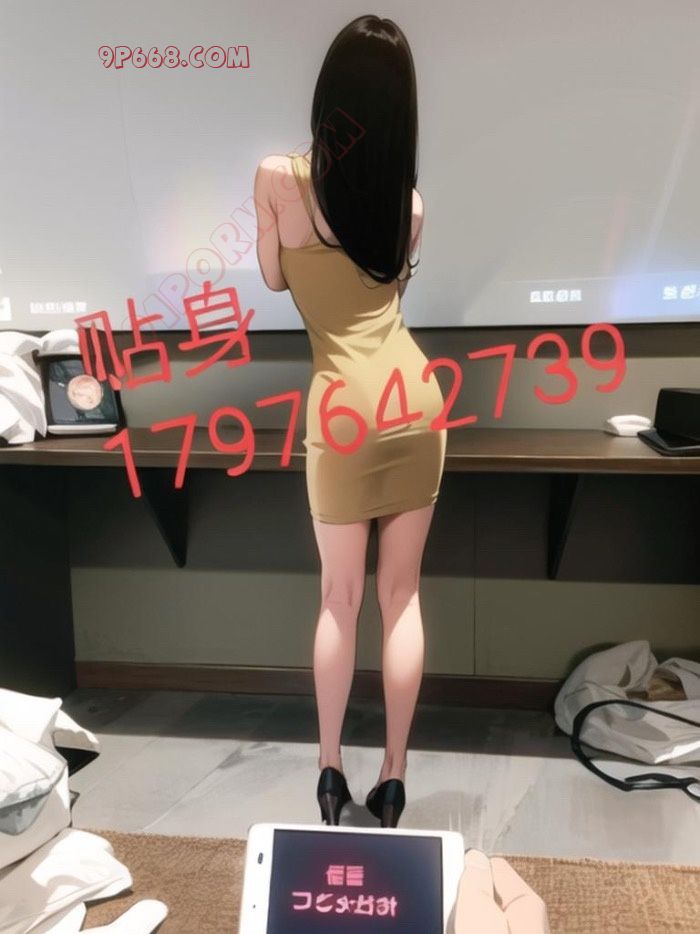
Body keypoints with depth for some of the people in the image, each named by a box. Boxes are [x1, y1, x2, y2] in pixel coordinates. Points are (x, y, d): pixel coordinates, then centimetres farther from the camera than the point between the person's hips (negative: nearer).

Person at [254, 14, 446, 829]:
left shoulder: (278, 177, -4)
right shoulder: (410, 201, 6)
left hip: (344, 408, -3)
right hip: (414, 397, 3)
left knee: (340, 597, 10)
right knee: (402, 593, 9)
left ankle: (330, 771, 21)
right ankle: (392, 779, 19)